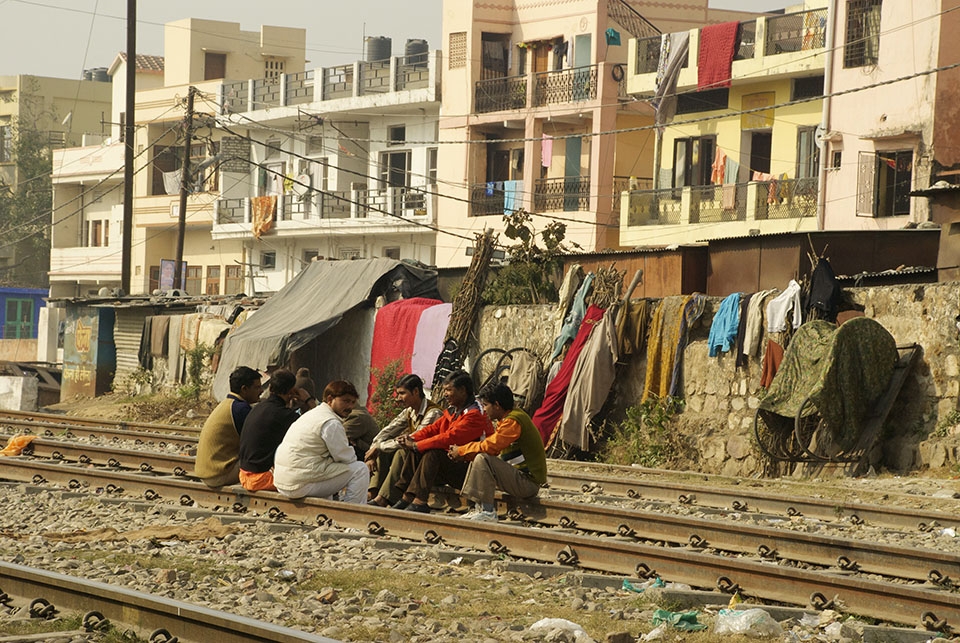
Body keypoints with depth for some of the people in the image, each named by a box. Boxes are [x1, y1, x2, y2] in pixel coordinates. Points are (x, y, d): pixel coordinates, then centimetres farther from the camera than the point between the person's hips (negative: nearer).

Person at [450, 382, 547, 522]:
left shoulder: (513, 421, -17)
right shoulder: (507, 419, 15)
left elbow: (490, 447, -23)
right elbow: (492, 448, 14)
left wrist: (461, 451, -8)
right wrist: (461, 454, 2)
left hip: (528, 482, -11)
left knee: (482, 459, -24)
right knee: (477, 459, 17)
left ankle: (487, 512, -23)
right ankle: (479, 508, 9)